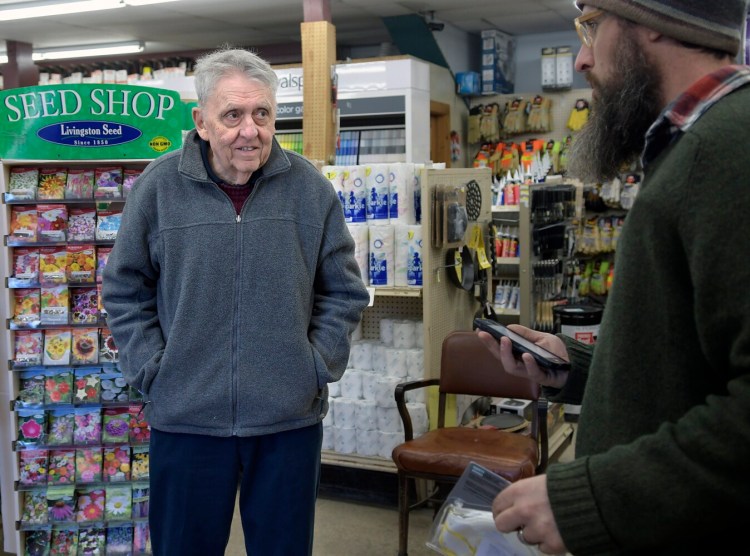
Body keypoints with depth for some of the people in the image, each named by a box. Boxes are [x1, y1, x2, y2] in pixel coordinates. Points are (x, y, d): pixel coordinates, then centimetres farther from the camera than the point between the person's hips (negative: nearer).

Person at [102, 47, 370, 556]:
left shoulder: (311, 189, -2)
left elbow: (344, 292, 7)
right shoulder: (160, 186, -3)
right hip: (185, 417, 0)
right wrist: (152, 370, -2)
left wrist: (318, 365, -1)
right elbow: (125, 291, 5)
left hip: (291, 418, 1)